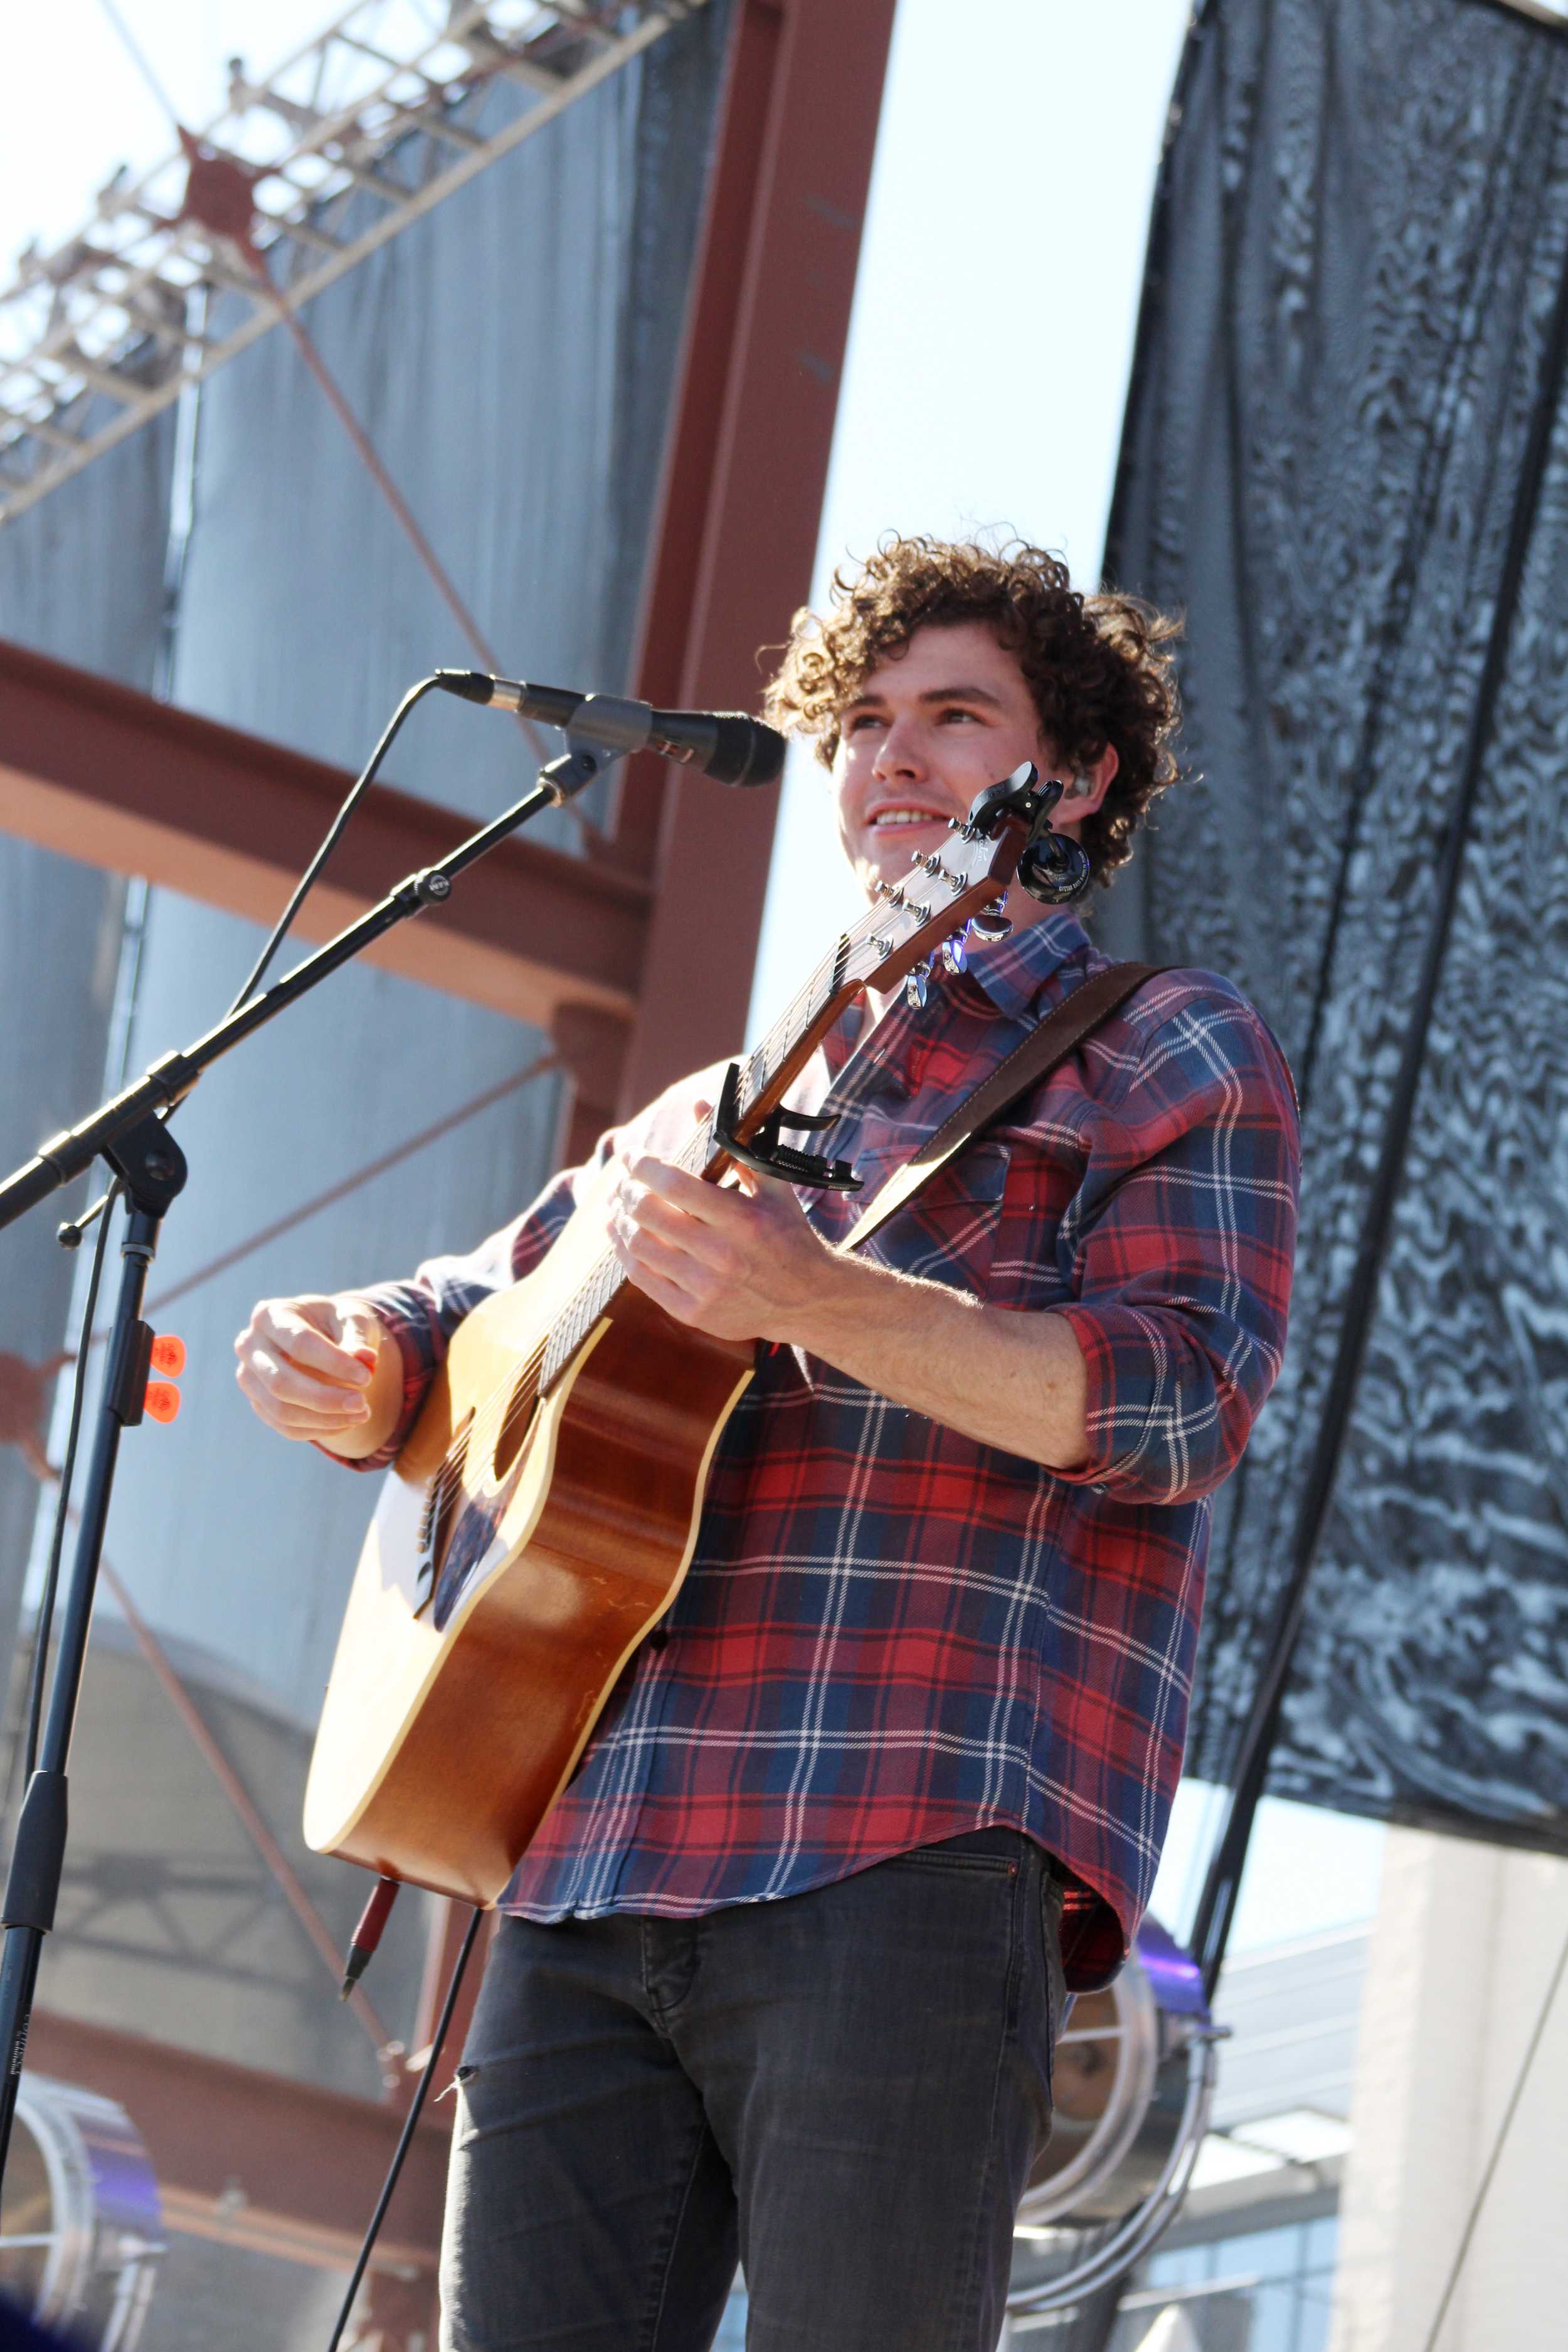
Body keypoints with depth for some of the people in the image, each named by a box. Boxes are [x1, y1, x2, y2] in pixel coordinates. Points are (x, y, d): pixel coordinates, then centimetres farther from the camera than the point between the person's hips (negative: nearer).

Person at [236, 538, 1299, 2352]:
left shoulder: (1164, 1056, 10)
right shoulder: (721, 1107, 29)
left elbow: (1181, 1401, -7)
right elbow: (473, 1319, 33)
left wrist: (812, 1300, -22)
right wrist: (347, 1366, 6)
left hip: (914, 1854, -5)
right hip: (584, 1874, 6)